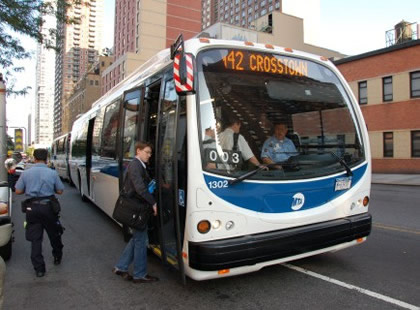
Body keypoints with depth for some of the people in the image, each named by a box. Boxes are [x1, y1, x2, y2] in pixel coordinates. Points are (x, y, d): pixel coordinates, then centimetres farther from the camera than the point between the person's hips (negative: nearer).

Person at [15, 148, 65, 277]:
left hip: (32, 207, 1)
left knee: (35, 238, 7)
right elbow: (60, 191, 0)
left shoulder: (26, 173, -2)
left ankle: (39, 268, 8)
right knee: (54, 234, 19)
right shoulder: (52, 173, -7)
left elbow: (18, 191, 3)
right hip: (48, 206, -1)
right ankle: (57, 257, 36)